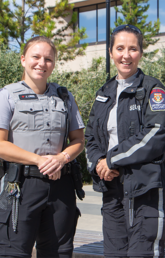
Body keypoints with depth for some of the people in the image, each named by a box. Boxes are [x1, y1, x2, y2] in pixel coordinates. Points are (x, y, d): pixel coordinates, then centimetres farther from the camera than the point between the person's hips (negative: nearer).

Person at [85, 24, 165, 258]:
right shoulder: (105, 93, 17)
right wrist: (98, 162, -3)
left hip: (146, 188, -6)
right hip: (112, 187, 6)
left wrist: (113, 159, -11)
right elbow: (91, 136, 18)